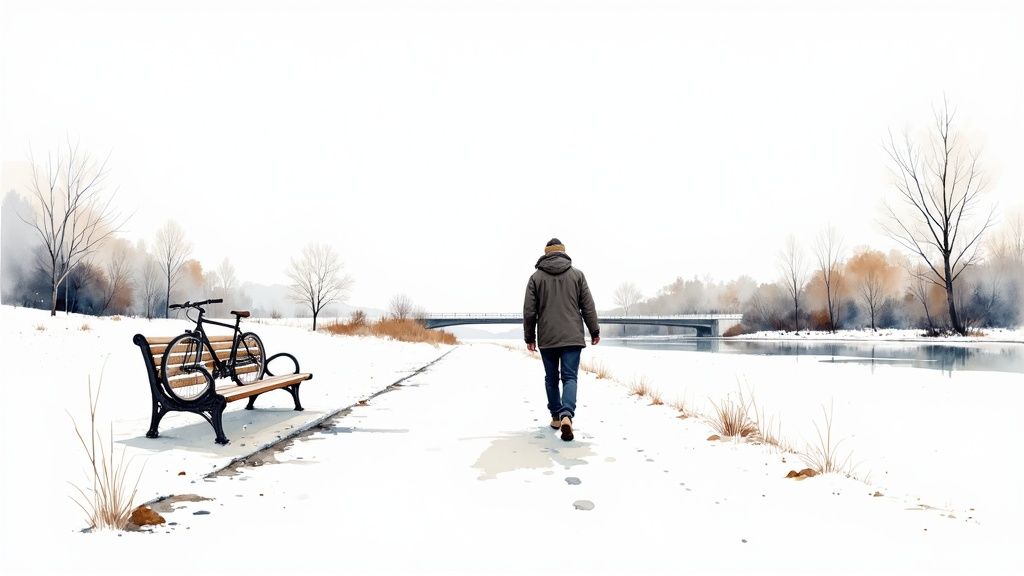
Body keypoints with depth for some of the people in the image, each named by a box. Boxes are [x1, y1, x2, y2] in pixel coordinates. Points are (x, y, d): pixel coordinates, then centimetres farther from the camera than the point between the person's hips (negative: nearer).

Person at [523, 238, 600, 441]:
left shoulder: (536, 277, 3)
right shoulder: (577, 274, 4)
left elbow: (529, 311, 2)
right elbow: (588, 306, 4)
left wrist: (530, 337, 11)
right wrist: (594, 331, 13)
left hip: (546, 338, 1)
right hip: (572, 337, -1)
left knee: (551, 378, 15)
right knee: (570, 377, -2)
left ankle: (556, 416, 22)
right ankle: (566, 414, -23)